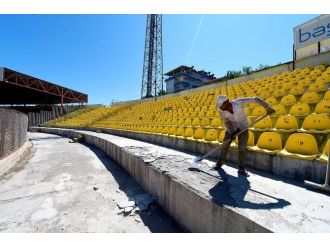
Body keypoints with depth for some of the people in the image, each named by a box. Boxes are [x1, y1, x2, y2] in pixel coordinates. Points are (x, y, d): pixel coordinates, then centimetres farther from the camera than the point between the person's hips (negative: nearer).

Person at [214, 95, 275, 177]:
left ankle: (241, 169, 7)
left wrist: (267, 107, -19)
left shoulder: (238, 102, -29)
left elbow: (255, 99, -20)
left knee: (242, 148, -7)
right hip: (232, 127, 2)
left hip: (243, 126, -1)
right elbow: (226, 122, -15)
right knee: (225, 146, 0)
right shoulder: (221, 110, -23)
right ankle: (219, 164, 17)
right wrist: (231, 133, -26)